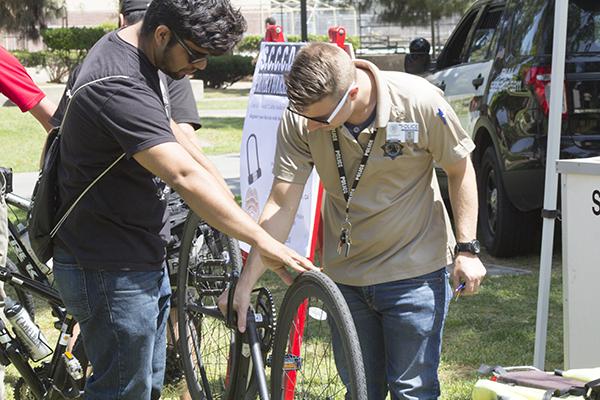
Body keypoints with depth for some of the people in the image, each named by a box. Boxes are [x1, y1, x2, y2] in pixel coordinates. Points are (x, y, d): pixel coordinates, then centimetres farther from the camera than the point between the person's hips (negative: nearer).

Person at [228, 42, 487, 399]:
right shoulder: (300, 120, -15)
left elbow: (460, 170, -5)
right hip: (345, 276, 3)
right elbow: (282, 205, -12)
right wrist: (246, 282, -15)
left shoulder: (419, 101, -21)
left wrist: (467, 249, -7)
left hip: (415, 274, -3)